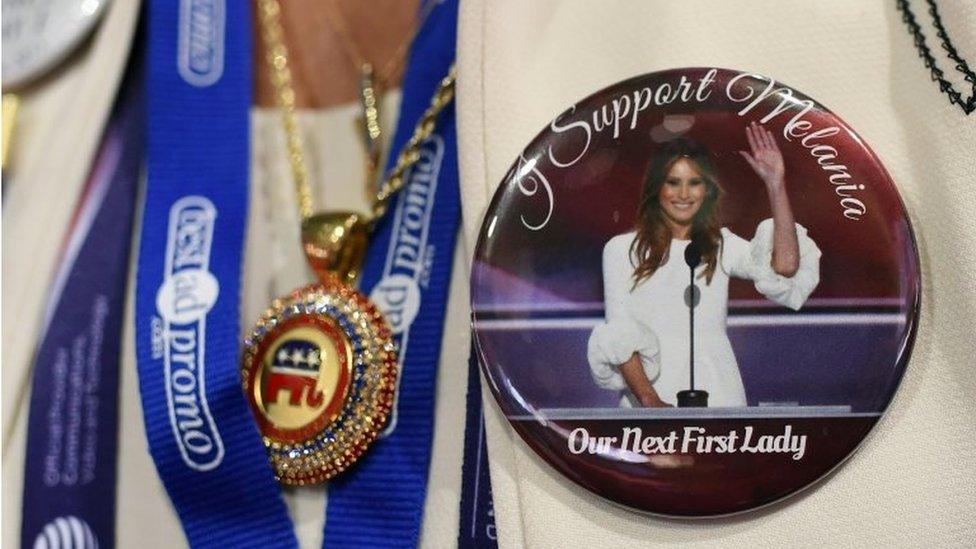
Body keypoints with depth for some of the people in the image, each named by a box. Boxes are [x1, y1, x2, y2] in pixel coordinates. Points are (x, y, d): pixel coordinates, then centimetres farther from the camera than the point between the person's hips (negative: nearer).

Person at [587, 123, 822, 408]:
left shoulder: (722, 245, 9)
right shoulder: (621, 249, 3)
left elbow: (784, 268, -9)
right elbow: (619, 337, -4)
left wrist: (776, 186, -11)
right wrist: (649, 400, -16)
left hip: (717, 391, 2)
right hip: (647, 396, -2)